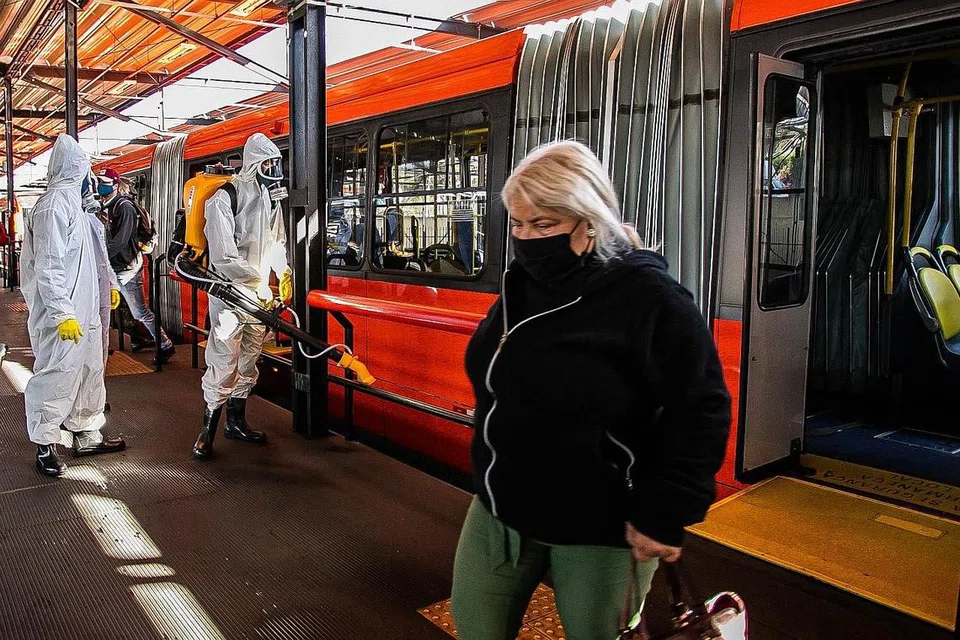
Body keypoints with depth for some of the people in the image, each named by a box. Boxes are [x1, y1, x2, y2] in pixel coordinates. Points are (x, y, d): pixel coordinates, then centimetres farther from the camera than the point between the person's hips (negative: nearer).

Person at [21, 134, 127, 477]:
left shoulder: (70, 203, 14)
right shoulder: (54, 206, -15)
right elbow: (48, 267, -20)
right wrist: (63, 314, -23)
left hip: (82, 311, 10)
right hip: (63, 315, -10)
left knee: (89, 372, 15)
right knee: (56, 377, -1)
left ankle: (86, 435, 26)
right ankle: (44, 445, 12)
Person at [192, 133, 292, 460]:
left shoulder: (271, 197, 11)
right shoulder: (225, 197, -13)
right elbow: (224, 255, -19)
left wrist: (284, 271, 5)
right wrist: (259, 282, -18)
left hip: (258, 293, 7)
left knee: (248, 358, 13)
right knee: (225, 360, -7)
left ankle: (236, 421, 26)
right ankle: (208, 429, 5)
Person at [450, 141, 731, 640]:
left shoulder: (649, 298, -19)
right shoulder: (520, 284, 4)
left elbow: (700, 413, -18)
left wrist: (663, 515, -18)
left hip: (598, 529, -6)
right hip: (499, 509, 7)